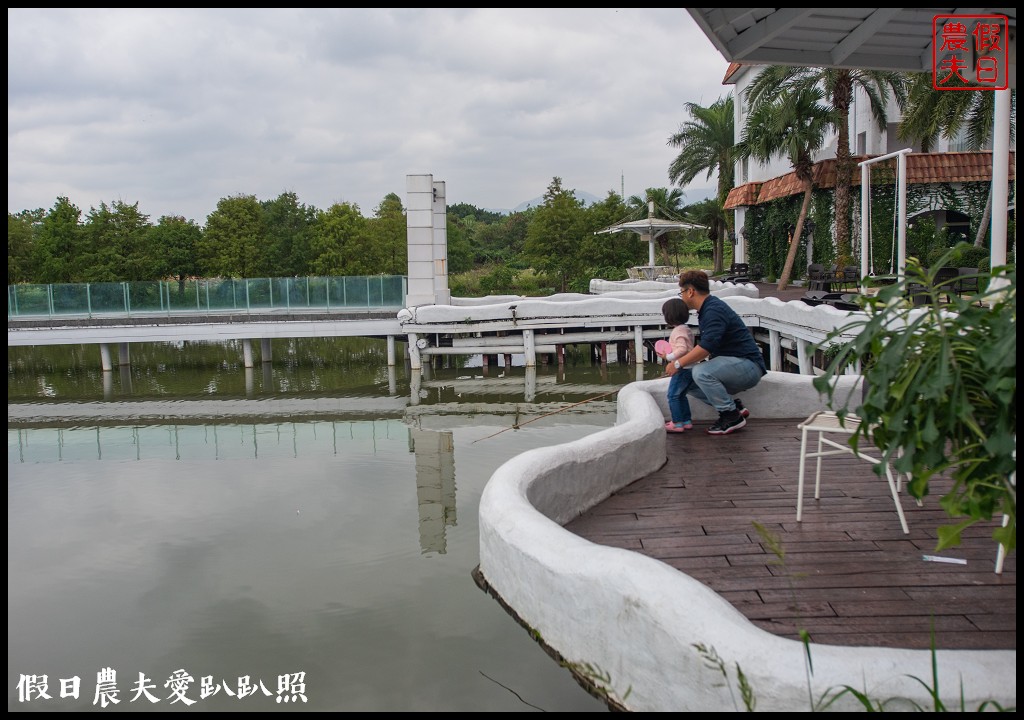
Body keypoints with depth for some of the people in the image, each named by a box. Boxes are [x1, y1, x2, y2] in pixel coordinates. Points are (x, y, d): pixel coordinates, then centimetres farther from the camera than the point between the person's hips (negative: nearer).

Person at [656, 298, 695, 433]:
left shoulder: (678, 331, -17)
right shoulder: (686, 329, 15)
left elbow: (682, 349, -27)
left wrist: (668, 357, -18)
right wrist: (669, 355, 15)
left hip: (682, 369, -10)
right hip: (689, 368, 10)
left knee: (673, 395, -6)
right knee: (680, 395, 19)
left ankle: (677, 423, -6)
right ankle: (686, 421, 23)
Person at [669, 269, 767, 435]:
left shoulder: (714, 310, -19)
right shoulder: (708, 308, 14)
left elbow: (707, 346, -31)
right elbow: (706, 345, 24)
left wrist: (678, 363, -22)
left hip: (748, 365, -10)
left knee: (701, 372, -31)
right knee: (687, 380, 3)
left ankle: (733, 416, -14)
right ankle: (734, 406, 7)